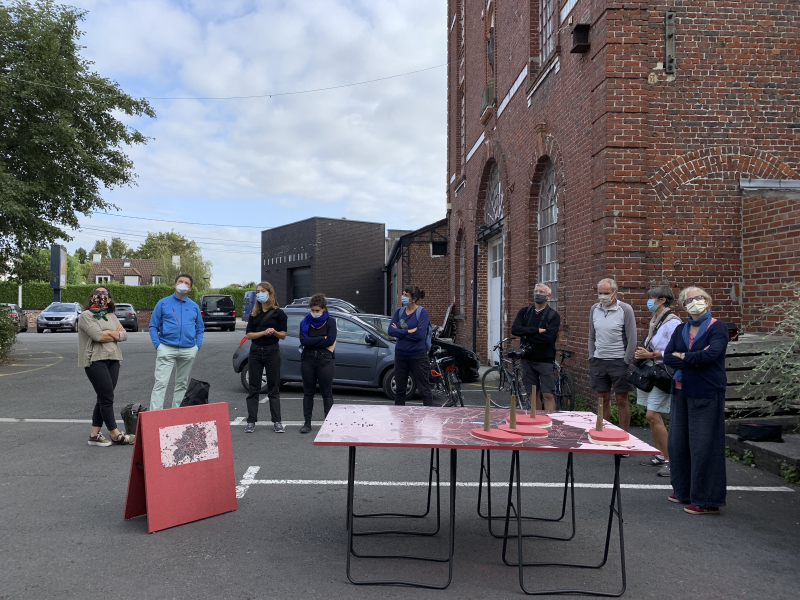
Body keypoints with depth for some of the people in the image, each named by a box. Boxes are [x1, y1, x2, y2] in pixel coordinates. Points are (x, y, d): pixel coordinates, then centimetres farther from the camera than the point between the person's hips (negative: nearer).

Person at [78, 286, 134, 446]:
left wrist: (110, 333, -7)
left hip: (112, 360, 6)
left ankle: (94, 434, 13)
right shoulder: (86, 315, -1)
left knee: (103, 398, 7)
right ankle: (116, 435, -1)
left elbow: (124, 335, 10)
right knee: (107, 398, -7)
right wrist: (116, 333, -1)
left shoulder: (111, 316, 19)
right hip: (95, 360, -6)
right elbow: (98, 336, -15)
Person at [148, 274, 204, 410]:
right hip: (167, 349, -3)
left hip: (188, 351, 3)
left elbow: (200, 329, 18)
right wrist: (157, 345, -7)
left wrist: (197, 346, 4)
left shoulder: (194, 307, 13)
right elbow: (153, 326, 5)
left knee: (182, 384, 10)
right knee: (160, 383, -12)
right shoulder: (163, 303, 5)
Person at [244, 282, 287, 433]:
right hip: (255, 352, 3)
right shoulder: (254, 314, 9)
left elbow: (283, 335, -1)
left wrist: (274, 332, -22)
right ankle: (251, 421, 8)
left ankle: (276, 422, 8)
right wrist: (263, 332, -15)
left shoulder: (278, 313, -1)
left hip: (272, 352, -3)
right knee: (253, 388, 4)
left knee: (274, 389, 2)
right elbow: (249, 335, 2)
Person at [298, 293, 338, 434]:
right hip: (308, 360, 3)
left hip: (325, 360, -2)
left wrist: (312, 342, -9)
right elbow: (303, 340, -7)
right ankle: (307, 423, 16)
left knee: (327, 393, 1)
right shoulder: (305, 322, 8)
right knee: (308, 392, 8)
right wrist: (322, 338, -11)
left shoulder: (330, 321, 2)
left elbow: (330, 341, -12)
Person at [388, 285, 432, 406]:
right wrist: (408, 331, -16)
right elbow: (391, 330, -5)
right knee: (399, 389, 12)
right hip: (400, 354, 5)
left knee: (424, 389, -1)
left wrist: (399, 332, -9)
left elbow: (419, 334, -18)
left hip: (418, 355, -5)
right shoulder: (399, 312, 7)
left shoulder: (422, 312, -7)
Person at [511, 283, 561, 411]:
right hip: (527, 359, 4)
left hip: (545, 360, -4)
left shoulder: (553, 316, -3)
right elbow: (514, 329, -8)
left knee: (548, 394, -7)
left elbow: (549, 337, -18)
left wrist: (526, 335, -11)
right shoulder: (524, 312, 8)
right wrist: (537, 330, -15)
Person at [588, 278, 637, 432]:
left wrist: (626, 362, -8)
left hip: (619, 361, -4)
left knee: (621, 400, 1)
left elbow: (632, 339, -6)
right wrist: (591, 358, 10)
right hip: (598, 360, 4)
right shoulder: (594, 309, 8)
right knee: (603, 399, 9)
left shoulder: (625, 309, -6)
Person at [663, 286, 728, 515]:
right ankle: (684, 491, 25)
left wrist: (681, 358, -9)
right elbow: (667, 357, 1)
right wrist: (693, 359, -13)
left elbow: (710, 354, -21)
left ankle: (707, 500, 7)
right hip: (681, 392, 6)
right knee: (678, 442, 11)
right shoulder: (680, 330, 13)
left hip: (706, 394, -6)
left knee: (703, 446, -3)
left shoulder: (718, 328, -4)